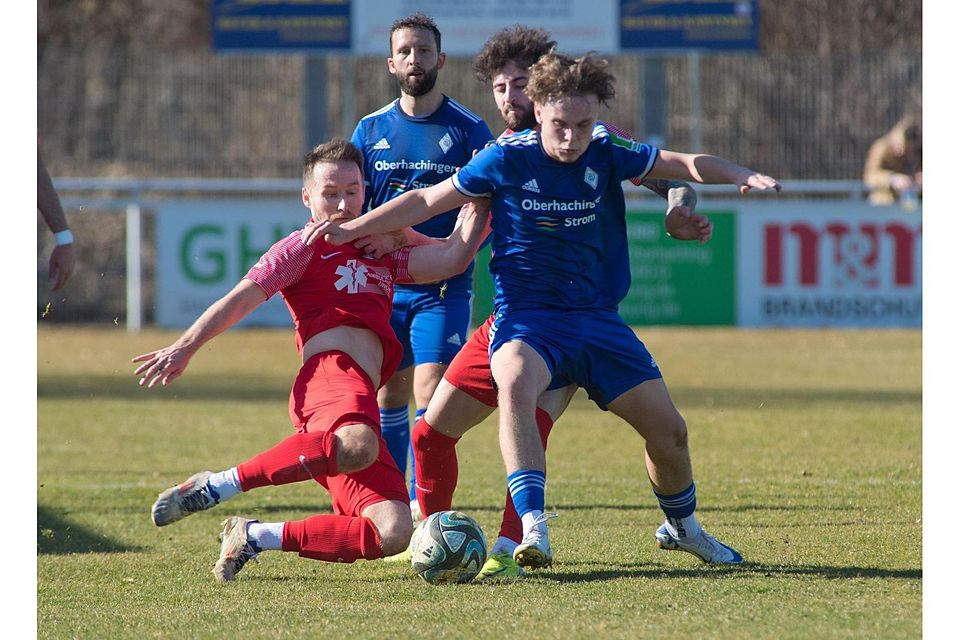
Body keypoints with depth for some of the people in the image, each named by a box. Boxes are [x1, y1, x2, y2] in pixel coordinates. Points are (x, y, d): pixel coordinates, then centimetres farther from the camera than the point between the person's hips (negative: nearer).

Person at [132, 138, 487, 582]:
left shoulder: (379, 252, 32)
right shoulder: (303, 249, 12)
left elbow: (452, 257, 23)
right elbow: (242, 298, 0)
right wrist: (187, 346, -12)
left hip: (362, 399, 7)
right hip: (330, 375, -7)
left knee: (392, 533, -12)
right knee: (357, 446, -44)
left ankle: (254, 537, -4)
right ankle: (217, 487, -31)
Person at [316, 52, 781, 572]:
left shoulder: (604, 155, -1)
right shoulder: (507, 159, -9)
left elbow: (686, 164, 6)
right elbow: (427, 201, 0)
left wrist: (741, 176, -13)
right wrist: (349, 230, -4)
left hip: (594, 317, 4)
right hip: (526, 316, -4)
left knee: (668, 431, 3)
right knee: (515, 384, -39)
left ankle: (681, 527, 35)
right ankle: (534, 530, -45)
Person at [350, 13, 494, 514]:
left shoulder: (468, 130, 0)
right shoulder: (372, 130, 8)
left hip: (443, 287, -3)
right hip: (383, 284, 3)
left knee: (431, 393, -14)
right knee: (389, 395, 8)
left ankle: (423, 515, -15)